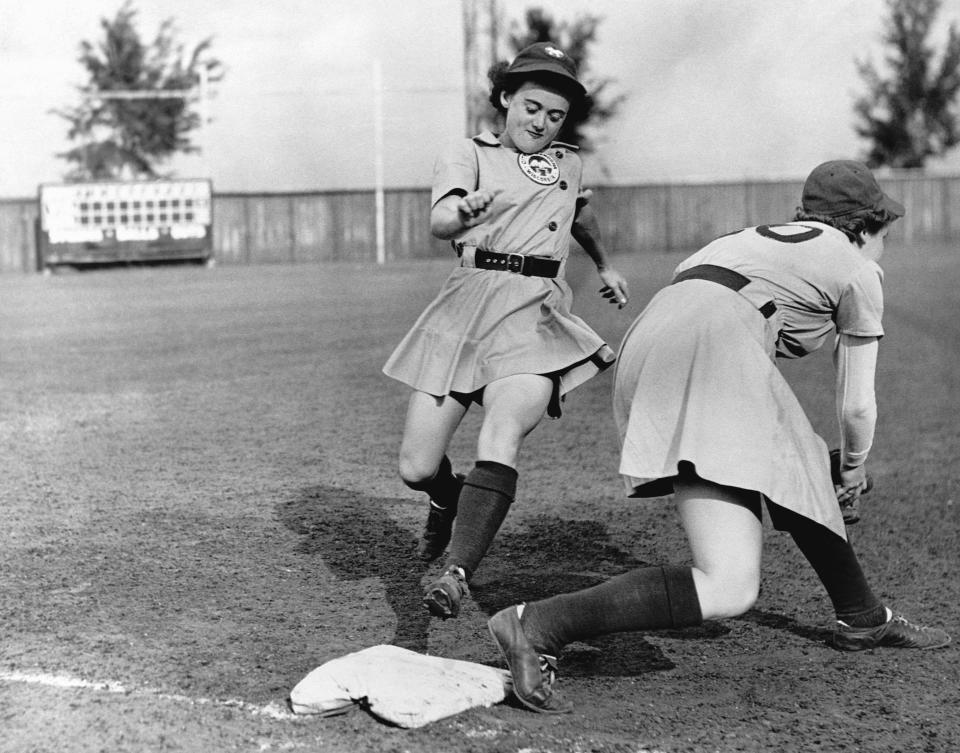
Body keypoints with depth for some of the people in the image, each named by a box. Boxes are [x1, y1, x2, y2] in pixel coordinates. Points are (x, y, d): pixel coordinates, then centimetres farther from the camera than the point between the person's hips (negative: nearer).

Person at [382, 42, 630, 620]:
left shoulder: (568, 164, 20)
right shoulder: (470, 154, 6)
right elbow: (440, 223, -14)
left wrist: (606, 266, 54)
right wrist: (465, 210, -37)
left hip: (536, 317, 1)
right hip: (466, 308, -1)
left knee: (501, 436, -27)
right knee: (417, 468, -3)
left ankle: (457, 576, -38)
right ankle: (449, 502, 35)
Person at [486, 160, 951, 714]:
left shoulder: (760, 236, 34)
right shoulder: (859, 272, 16)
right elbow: (856, 406, 17)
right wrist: (855, 467, 39)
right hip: (706, 358, -9)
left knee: (801, 465, 30)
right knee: (729, 590, -15)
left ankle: (864, 619, 44)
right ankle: (538, 627, -22)